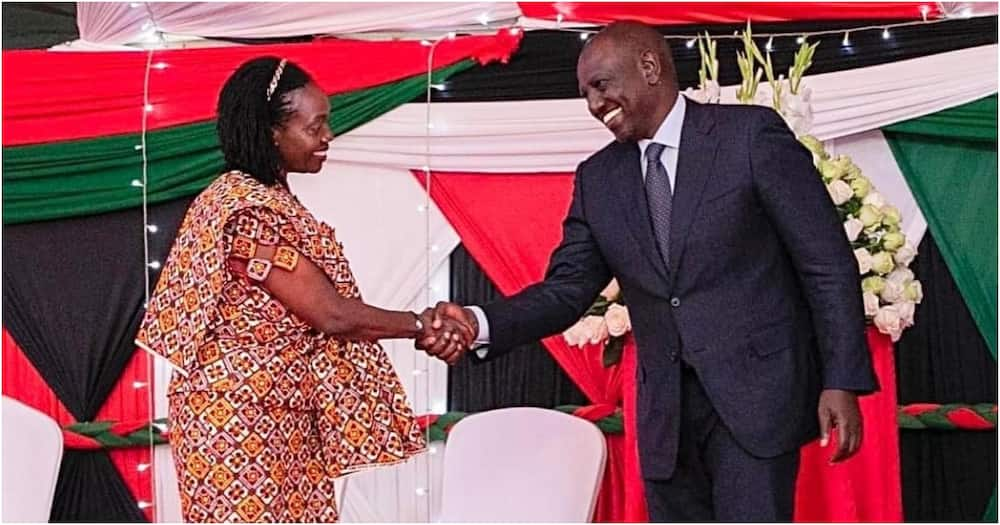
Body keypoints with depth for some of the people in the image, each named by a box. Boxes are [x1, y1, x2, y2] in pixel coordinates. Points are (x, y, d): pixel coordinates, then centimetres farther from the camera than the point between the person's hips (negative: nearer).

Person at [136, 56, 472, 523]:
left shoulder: (266, 198, 9)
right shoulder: (248, 213, -21)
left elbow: (315, 311, 8)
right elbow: (330, 314, -22)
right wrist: (423, 324, -11)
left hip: (276, 419, 10)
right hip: (238, 423, -10)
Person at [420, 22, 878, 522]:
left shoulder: (751, 134, -5)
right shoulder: (597, 178, 10)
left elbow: (828, 264, -5)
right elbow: (567, 288, 6)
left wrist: (842, 381, -11)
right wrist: (480, 323, -13)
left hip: (756, 392, -5)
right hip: (666, 411, 5)